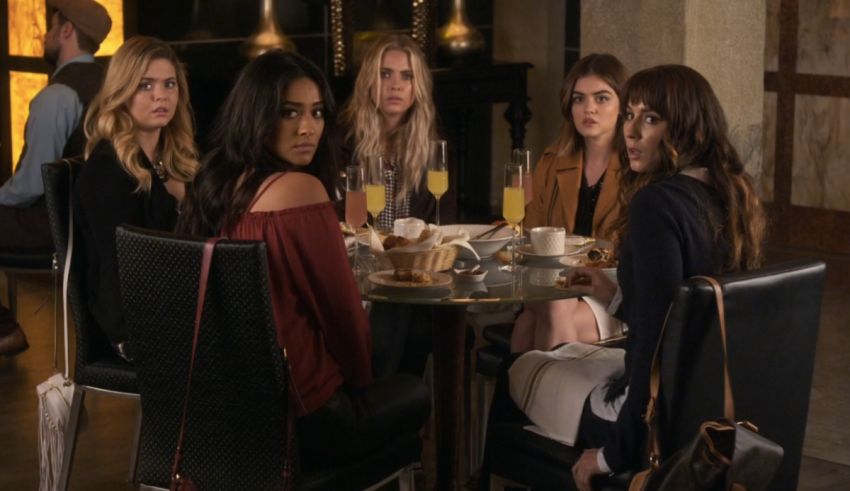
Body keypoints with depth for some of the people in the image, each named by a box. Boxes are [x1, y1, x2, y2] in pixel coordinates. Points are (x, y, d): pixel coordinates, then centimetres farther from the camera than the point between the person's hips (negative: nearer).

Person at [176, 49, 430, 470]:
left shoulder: (215, 182, 4)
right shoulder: (300, 189, -20)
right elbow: (343, 313, -14)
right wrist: (360, 380, 6)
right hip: (296, 419, -7)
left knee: (397, 388, 33)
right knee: (415, 395, 24)